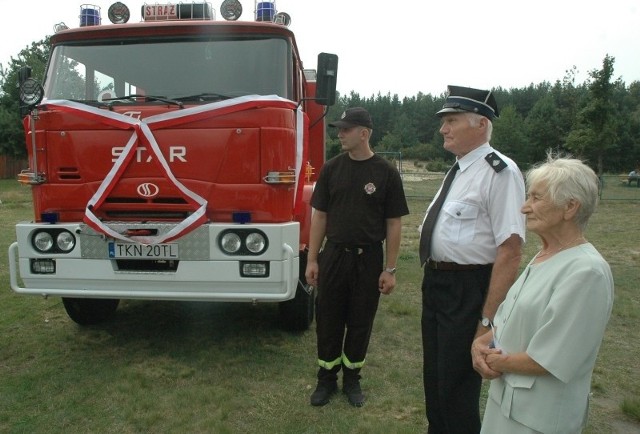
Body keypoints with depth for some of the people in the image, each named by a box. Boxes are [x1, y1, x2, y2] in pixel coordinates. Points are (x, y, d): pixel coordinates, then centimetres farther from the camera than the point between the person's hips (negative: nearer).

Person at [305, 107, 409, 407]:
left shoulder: (386, 173, -5)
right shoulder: (331, 168, 1)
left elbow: (394, 223, -3)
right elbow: (320, 215, 4)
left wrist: (390, 269, -6)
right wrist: (312, 260, 0)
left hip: (369, 259, -2)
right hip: (334, 255, 2)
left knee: (360, 322, 11)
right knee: (328, 320, 9)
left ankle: (352, 379, 31)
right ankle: (327, 378, 28)